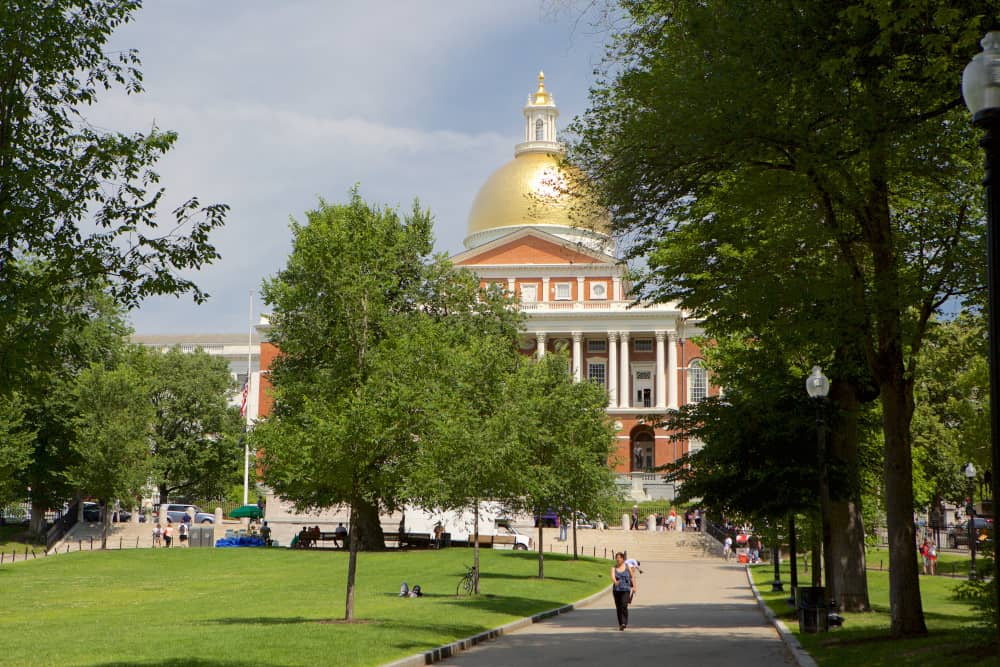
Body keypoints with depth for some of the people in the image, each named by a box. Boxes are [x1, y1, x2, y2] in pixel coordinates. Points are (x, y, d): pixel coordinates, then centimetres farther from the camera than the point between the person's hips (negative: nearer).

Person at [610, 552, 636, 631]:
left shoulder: (628, 567, 2)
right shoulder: (614, 568, 2)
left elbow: (632, 576, 10)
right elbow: (612, 576, -15)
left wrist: (634, 587, 4)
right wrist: (615, 581, -36)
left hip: (626, 589, -2)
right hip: (617, 590, 2)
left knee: (624, 606, -19)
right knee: (618, 608, 5)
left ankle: (624, 623, -19)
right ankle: (620, 624, 16)